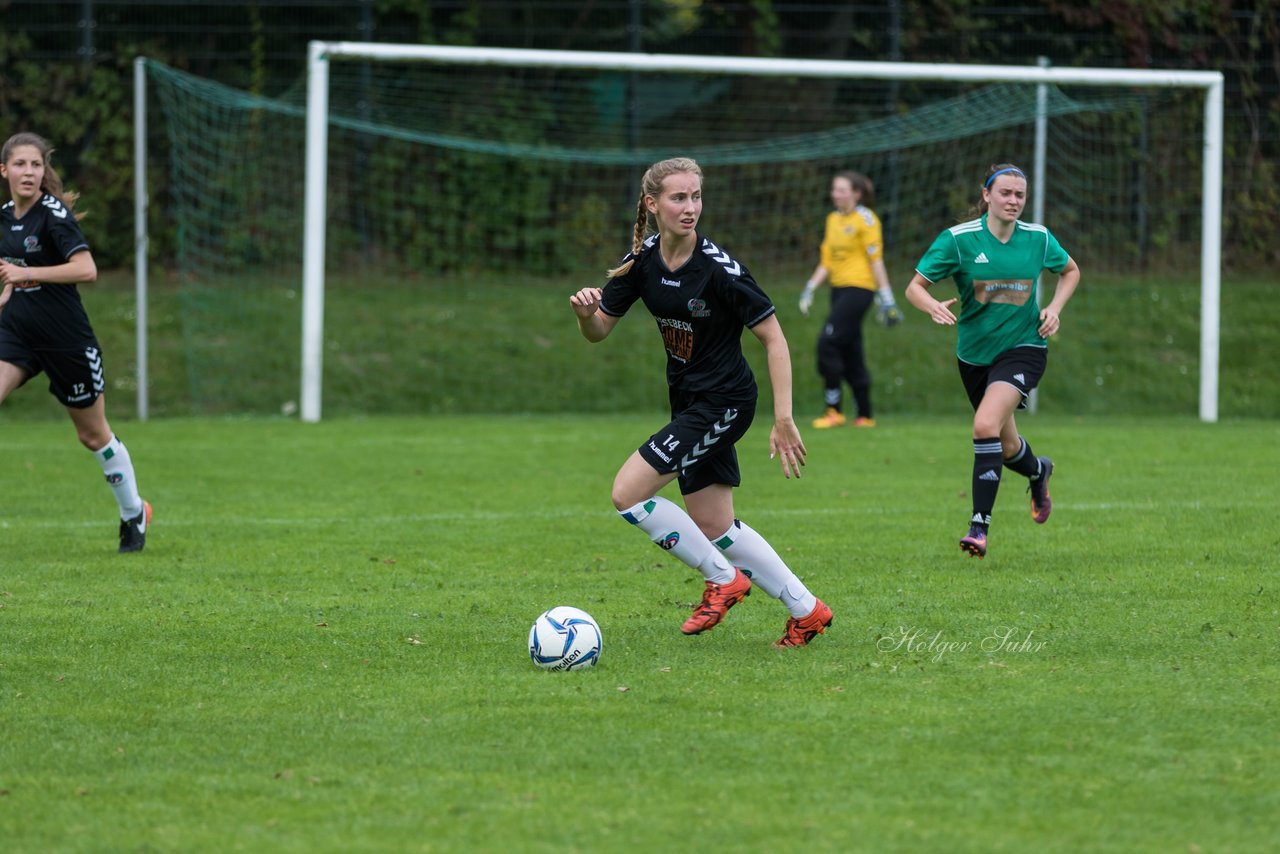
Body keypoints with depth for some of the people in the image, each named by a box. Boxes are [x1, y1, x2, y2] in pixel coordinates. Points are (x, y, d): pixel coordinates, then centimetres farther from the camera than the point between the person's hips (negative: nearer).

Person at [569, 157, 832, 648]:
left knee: (628, 492, -14)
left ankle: (722, 579, 2)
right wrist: (585, 312, -21)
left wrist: (783, 419, -21)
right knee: (713, 525, 11)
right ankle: (806, 611, 23)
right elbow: (599, 332, 4)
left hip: (725, 402, -7)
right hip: (688, 400, 7)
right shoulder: (641, 260, -3)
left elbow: (773, 337, -17)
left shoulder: (718, 268, -21)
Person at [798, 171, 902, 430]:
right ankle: (865, 416, 12)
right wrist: (810, 289, 9)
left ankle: (834, 410, -12)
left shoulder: (865, 219, -6)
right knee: (850, 352, 7)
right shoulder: (833, 219, 15)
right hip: (839, 289, 8)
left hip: (859, 287, -8)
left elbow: (876, 260, -9)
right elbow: (827, 261, 19)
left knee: (828, 342, -16)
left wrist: (886, 297, -11)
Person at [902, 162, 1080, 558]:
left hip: (1023, 348, -2)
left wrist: (1055, 308, -2)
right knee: (1006, 447, 15)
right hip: (974, 352, 2)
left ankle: (980, 525, -21)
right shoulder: (958, 239, -11)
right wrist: (933, 306, -32)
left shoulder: (1038, 239, -5)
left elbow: (1070, 271, 15)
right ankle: (1038, 471, 52)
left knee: (986, 425, -25)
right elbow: (915, 287, -9)